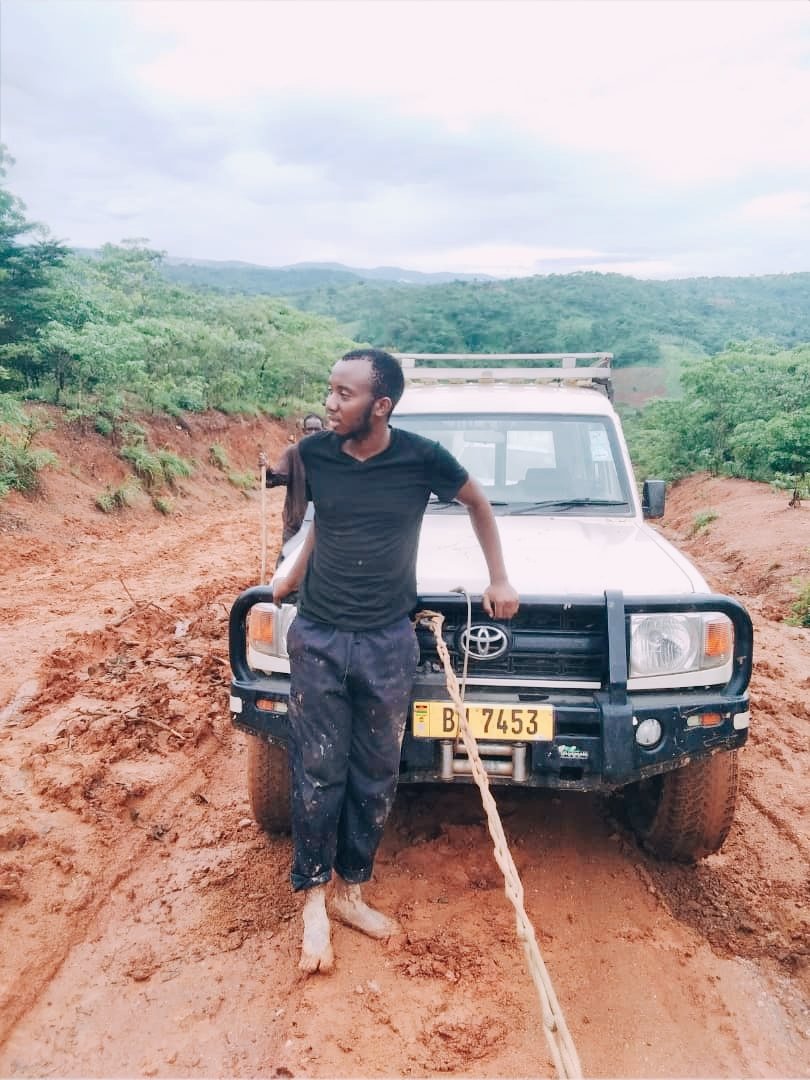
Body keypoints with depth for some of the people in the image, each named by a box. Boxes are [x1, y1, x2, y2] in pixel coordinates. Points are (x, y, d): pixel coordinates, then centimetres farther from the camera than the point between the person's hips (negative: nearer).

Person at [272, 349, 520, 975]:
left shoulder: (423, 458, -11)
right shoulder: (313, 454, -4)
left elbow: (477, 502, 8)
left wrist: (500, 579, 9)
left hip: (388, 642, 0)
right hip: (318, 638, 1)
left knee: (376, 776, 9)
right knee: (317, 772, 4)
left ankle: (350, 892, 28)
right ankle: (315, 903, 20)